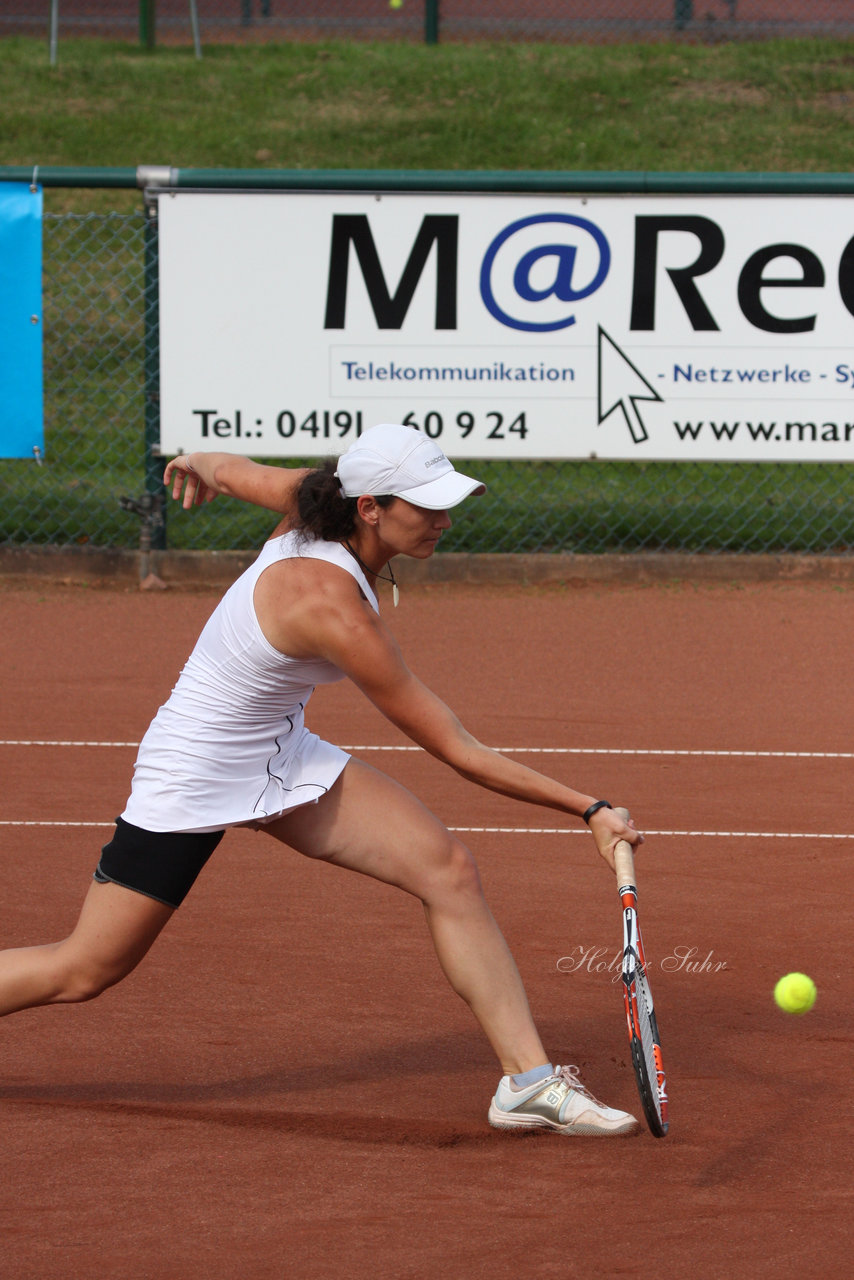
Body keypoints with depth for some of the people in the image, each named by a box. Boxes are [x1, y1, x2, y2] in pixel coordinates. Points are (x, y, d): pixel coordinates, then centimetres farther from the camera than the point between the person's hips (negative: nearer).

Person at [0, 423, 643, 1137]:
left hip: (282, 756, 9)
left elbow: (229, 470, 11)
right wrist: (589, 809, -24)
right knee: (84, 973, 1)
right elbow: (457, 751, -29)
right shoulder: (333, 608, -34)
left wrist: (202, 467, 36)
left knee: (449, 870, -7)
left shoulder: (318, 505, -12)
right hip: (193, 775, -9)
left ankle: (530, 1079, -5)